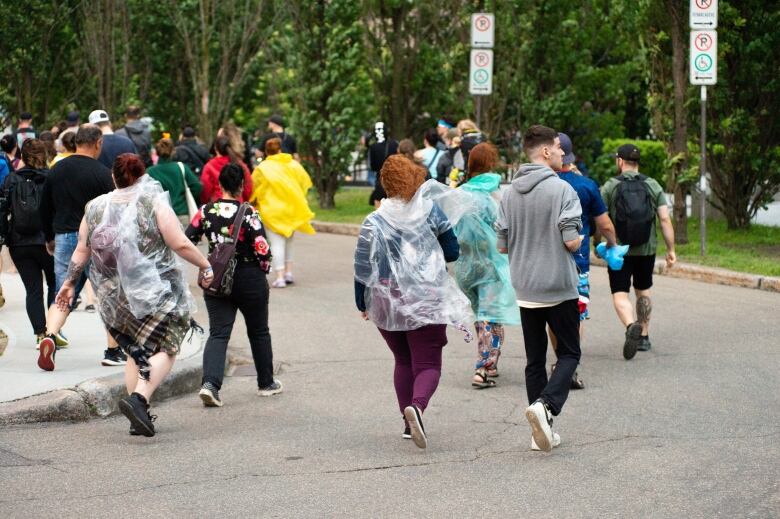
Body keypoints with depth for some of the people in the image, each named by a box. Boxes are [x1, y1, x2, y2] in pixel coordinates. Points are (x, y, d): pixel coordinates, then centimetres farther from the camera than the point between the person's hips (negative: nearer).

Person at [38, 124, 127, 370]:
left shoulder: (56, 170, 7)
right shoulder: (102, 173, -10)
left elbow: (45, 209, 15)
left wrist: (49, 238, 28)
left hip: (64, 239, 4)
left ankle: (50, 336, -18)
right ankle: (113, 351, 13)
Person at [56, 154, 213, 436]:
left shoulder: (96, 208, 5)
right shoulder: (154, 203, -7)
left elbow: (82, 250, 8)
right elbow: (181, 245, -11)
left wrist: (69, 282, 19)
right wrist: (205, 266, 3)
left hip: (114, 296, 5)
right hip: (156, 292, -5)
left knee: (136, 351, 17)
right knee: (165, 349, 0)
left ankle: (139, 417, 12)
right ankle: (139, 398, -22)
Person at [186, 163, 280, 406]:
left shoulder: (206, 211, -3)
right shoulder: (248, 213, -15)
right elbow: (263, 249, -18)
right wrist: (263, 268, 2)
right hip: (249, 279, -2)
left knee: (218, 333, 2)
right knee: (259, 331, 16)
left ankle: (210, 383, -19)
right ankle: (266, 383, 28)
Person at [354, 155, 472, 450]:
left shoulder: (373, 222, -4)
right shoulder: (430, 211, -3)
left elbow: (362, 268, -3)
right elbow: (453, 252, 4)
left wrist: (362, 304, 9)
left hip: (386, 302, 2)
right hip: (426, 301, -2)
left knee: (403, 362, 19)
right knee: (428, 364, -3)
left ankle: (409, 424, 16)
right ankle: (417, 406, -32)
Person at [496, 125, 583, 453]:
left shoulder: (510, 193, 3)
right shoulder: (562, 190, -13)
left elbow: (501, 245, 5)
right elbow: (572, 241, -17)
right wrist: (578, 240, 5)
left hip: (525, 290, 5)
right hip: (560, 289, -5)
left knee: (535, 360, 11)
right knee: (569, 354, 8)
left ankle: (541, 432, 11)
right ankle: (546, 404, -17)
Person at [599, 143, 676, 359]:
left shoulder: (610, 187, -6)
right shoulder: (653, 186, 0)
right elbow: (665, 219, -4)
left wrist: (598, 244, 3)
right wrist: (671, 250, 0)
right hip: (647, 250, 3)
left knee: (620, 294, -2)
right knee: (643, 291, 21)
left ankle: (632, 326, -30)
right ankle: (644, 336, 25)